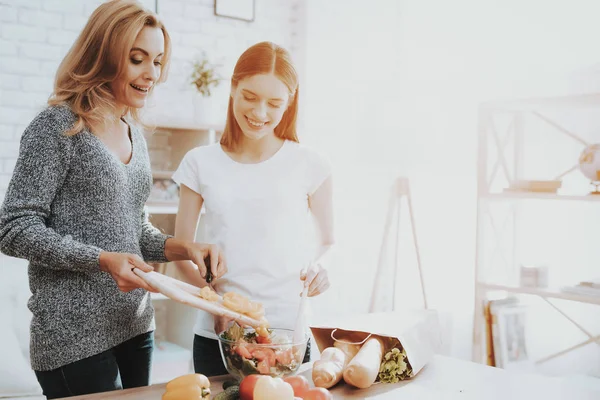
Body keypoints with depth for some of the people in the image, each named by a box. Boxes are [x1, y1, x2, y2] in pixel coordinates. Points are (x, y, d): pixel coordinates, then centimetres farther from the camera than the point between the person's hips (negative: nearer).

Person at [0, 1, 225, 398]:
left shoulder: (134, 133, 12)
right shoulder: (58, 126, -10)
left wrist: (182, 247, -2)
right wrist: (103, 260, -23)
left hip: (136, 325, 7)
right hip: (76, 336, -7)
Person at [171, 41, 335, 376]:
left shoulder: (311, 166, -3)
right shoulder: (201, 163, 2)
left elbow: (327, 241, 9)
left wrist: (317, 265, -13)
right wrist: (214, 294, -12)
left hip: (289, 333, -1)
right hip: (217, 335, 1)